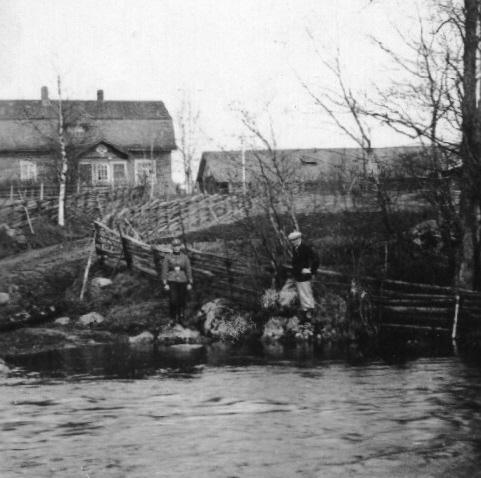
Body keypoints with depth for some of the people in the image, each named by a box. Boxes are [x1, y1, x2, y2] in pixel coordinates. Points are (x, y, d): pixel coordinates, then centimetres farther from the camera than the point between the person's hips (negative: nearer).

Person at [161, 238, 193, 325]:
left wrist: (190, 283, -3)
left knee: (182, 301, 4)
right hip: (172, 281, -2)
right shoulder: (167, 257, -2)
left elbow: (188, 270, 3)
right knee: (173, 301, -14)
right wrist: (165, 284, -8)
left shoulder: (185, 257, 2)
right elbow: (164, 271, -2)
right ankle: (173, 318, 5)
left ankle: (181, 319, 19)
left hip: (182, 282, 2)